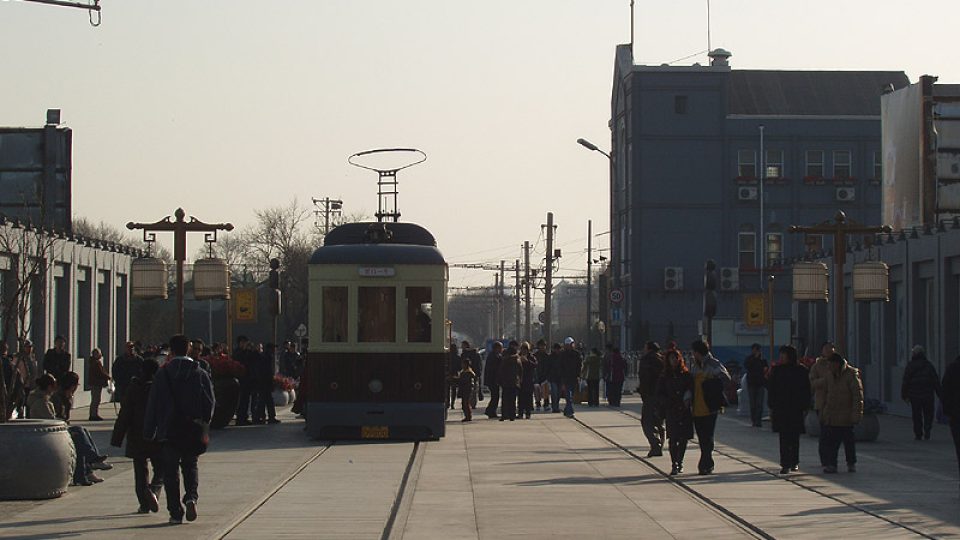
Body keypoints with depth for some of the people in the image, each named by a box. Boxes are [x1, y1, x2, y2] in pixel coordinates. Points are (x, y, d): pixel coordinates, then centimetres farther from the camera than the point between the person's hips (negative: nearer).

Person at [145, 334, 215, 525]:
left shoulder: (163, 373, -5)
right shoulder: (200, 374, -1)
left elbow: (152, 404, -3)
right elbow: (210, 402, 0)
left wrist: (149, 431, 3)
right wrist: (203, 424, 13)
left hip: (169, 431, -1)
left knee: (171, 470, 5)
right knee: (191, 465, 17)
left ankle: (175, 512, 1)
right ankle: (191, 497, -8)